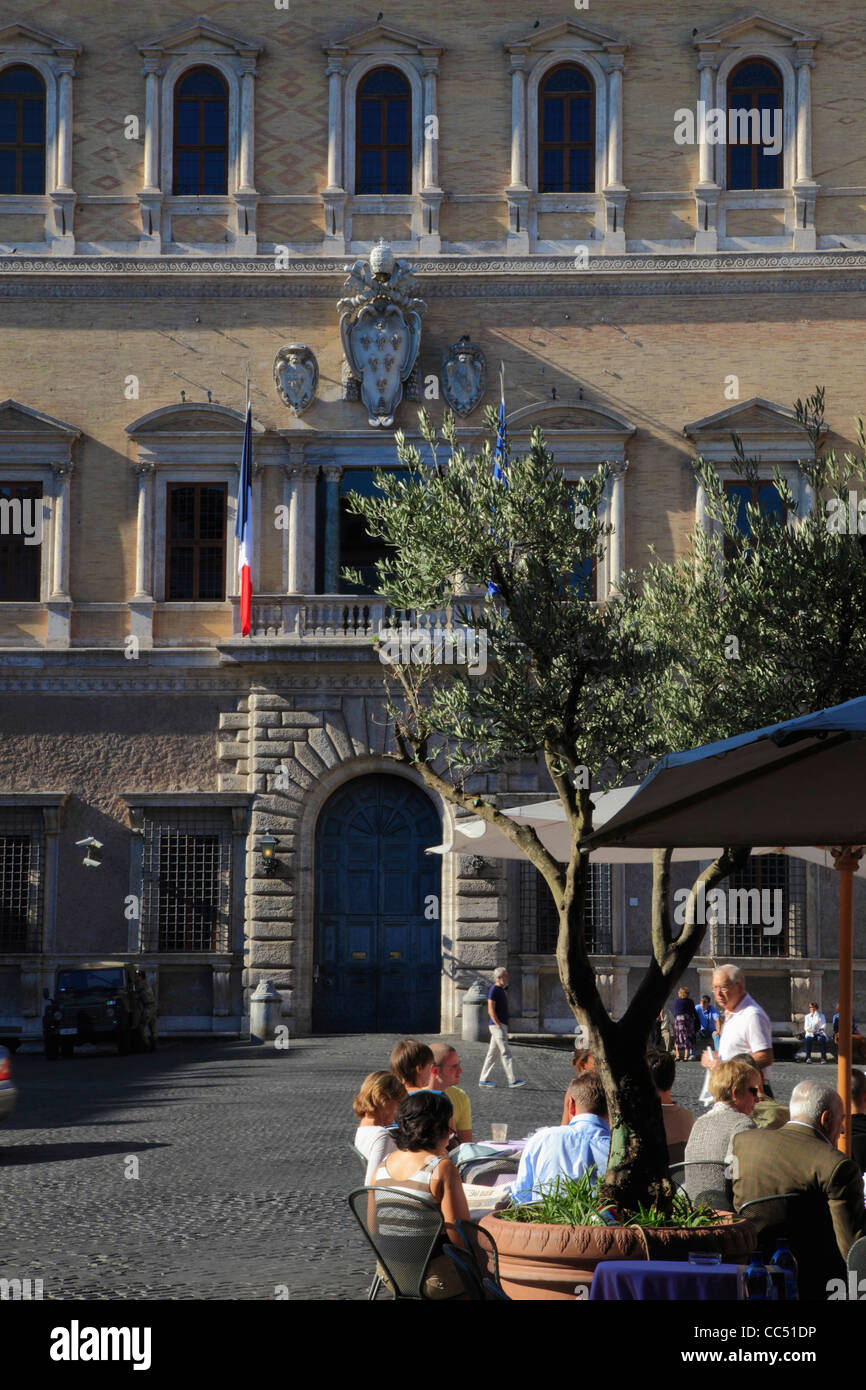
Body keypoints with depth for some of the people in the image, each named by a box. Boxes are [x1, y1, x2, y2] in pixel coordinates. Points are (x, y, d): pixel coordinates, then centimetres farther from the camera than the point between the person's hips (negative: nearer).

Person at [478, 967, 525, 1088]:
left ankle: (483, 1080, 13)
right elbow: (491, 1010, -17)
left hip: (501, 1025, 10)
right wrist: (499, 1025, -21)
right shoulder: (493, 990, -12)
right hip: (497, 1025, -10)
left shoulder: (501, 990, 18)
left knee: (492, 1053, 10)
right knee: (506, 1053, -10)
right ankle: (512, 1081, -12)